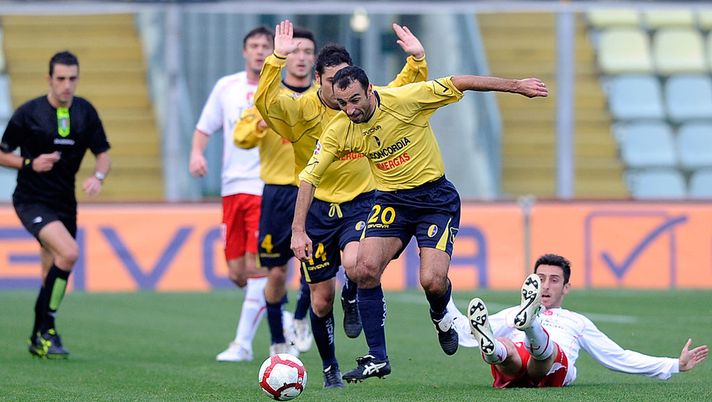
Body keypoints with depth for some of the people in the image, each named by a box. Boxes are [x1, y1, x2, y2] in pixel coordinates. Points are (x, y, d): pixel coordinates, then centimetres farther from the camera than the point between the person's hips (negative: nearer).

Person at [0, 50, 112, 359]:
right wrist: (31, 163, -18)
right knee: (69, 252, -26)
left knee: (53, 277, 9)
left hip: (64, 203, 5)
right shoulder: (28, 113, -10)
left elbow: (103, 154, 8)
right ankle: (46, 328, -15)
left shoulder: (85, 112, 2)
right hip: (31, 202, -5)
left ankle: (38, 339, 28)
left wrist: (98, 176, -13)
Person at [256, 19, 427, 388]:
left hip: (359, 202, 0)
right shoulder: (301, 111, -10)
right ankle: (330, 370, 27)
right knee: (321, 301, 6)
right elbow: (265, 102, -28)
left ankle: (352, 302, 5)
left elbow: (408, 88, 8)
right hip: (317, 208, 0)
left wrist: (417, 58, -10)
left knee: (353, 263, -31)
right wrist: (277, 59, -37)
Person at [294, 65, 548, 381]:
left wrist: (515, 86, -7)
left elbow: (459, 84, -13)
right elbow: (309, 177, -5)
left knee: (432, 281, -18)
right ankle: (377, 358, -3)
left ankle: (441, 315, 22)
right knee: (365, 269, -17)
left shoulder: (404, 99, -21)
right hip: (390, 200, 3)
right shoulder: (339, 131, -11)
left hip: (435, 198, -3)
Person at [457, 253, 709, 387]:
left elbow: (620, 358, 39)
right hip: (512, 371, 1)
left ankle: (530, 323, -74)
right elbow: (463, 330, 27)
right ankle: (492, 349, -74)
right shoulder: (510, 314, 40)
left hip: (553, 370, -1)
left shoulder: (577, 322, 41)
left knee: (544, 345, -39)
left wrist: (676, 365, 34)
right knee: (505, 347, -38)